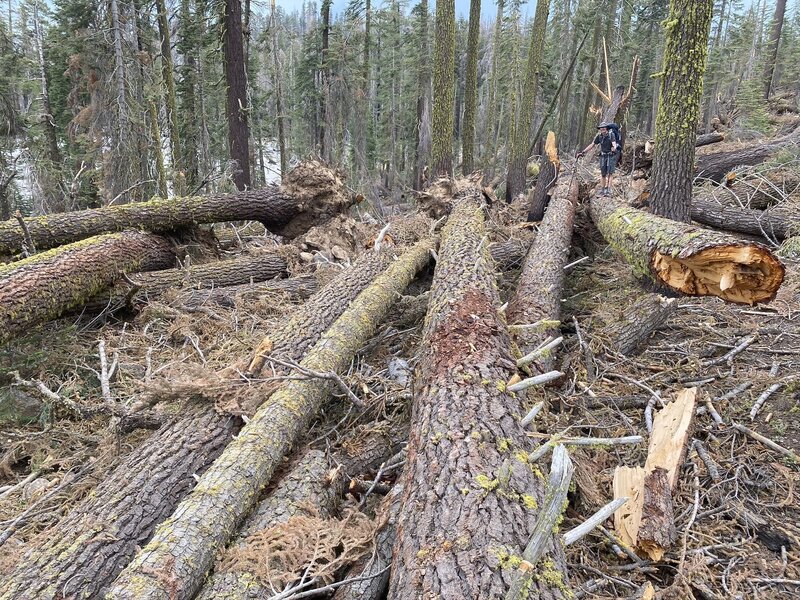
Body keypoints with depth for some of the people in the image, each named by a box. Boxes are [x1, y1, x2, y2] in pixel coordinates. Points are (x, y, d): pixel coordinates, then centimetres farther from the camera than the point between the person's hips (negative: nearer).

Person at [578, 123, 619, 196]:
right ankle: (602, 191, 12)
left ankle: (608, 191, -12)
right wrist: (583, 152, -2)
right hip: (603, 156, 4)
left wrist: (614, 148, -51)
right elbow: (592, 145, 2)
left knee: (610, 173, -10)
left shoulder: (611, 134, -15)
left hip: (611, 156, -4)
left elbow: (614, 144, -27)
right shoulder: (599, 136, -4)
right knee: (603, 174, 7)